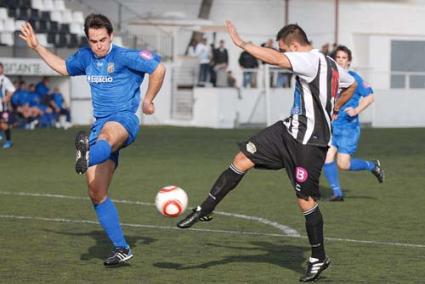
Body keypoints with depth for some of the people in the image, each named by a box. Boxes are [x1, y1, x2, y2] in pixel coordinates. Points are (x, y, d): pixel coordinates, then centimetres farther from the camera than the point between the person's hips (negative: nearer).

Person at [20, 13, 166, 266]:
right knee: (97, 193, -2)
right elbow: (64, 67, 35)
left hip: (125, 120, -7)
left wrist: (148, 101, 2)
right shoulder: (85, 58, 14)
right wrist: (37, 47, 31)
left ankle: (87, 157, -84)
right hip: (100, 124, 7)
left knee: (107, 133, -47)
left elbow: (158, 69, -5)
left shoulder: (124, 56, -5)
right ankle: (122, 249, 5)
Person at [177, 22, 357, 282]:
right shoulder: (329, 64, 10)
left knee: (305, 199, -1)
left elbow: (275, 59, -33)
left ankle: (319, 259, 14)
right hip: (291, 130, 10)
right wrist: (332, 109, 29)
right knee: (243, 158, 0)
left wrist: (242, 43, -27)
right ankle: (205, 210, 5)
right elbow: (351, 85, 27)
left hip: (309, 143, -10)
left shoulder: (311, 60, -19)